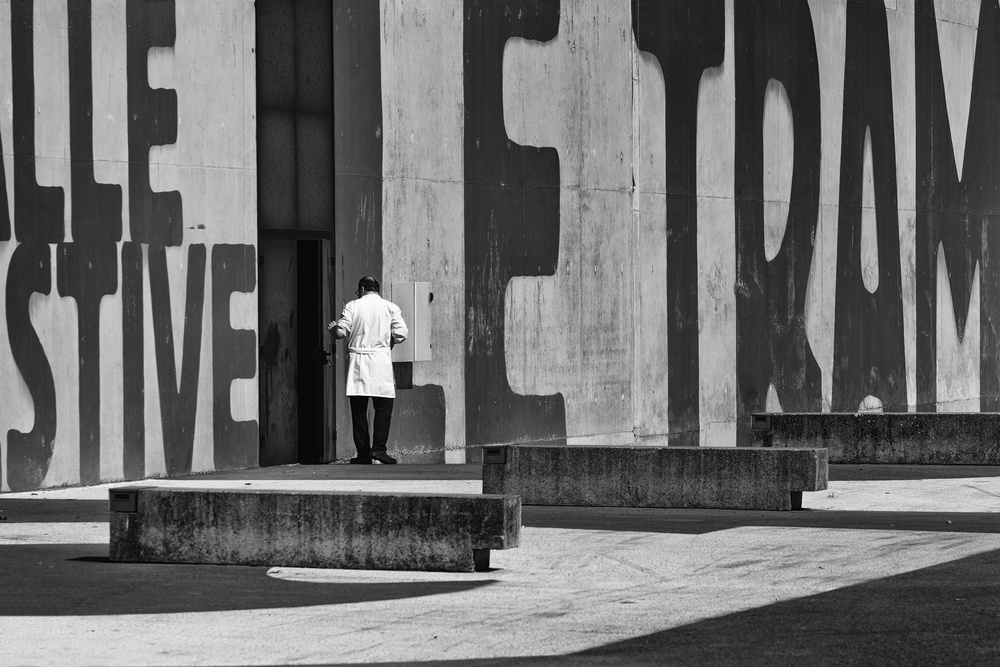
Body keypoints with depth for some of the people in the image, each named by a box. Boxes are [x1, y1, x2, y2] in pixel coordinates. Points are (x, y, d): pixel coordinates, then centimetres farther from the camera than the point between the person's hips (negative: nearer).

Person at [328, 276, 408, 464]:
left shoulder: (352, 306, 2)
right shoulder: (390, 308, 3)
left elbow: (341, 332, -3)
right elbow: (401, 334, -4)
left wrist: (332, 328, 19)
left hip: (357, 360, 1)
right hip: (381, 360, -1)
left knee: (358, 408, 5)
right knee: (383, 406, 3)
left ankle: (363, 453, 3)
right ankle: (378, 447, -11)